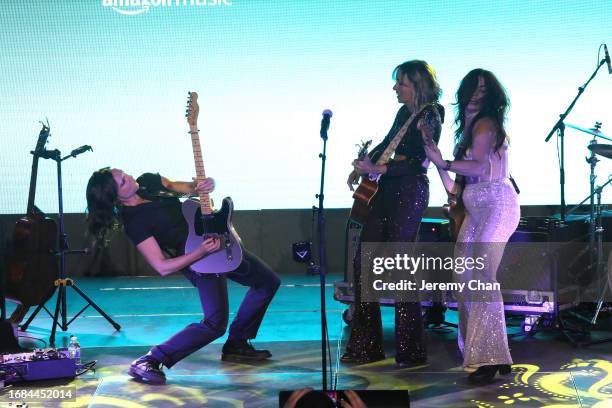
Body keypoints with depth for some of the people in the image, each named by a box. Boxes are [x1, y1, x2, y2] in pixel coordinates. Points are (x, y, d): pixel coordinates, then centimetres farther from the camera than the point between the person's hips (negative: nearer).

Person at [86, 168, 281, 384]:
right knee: (215, 323, -22)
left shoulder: (147, 181, -5)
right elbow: (163, 267, -27)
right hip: (199, 261, -8)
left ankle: (237, 345, 23)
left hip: (219, 240, 8)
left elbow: (175, 186, 14)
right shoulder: (135, 223, -25)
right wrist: (201, 252, -31)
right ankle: (147, 362, -15)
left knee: (268, 282, 15)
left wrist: (200, 187, -8)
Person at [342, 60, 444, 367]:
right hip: (386, 191, 9)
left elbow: (417, 164, -21)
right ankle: (366, 346, 16)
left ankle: (411, 351, 4)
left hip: (410, 194, -9)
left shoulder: (430, 119, -12)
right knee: (363, 261, 7)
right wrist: (362, 165, 13)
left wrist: (375, 169, -23)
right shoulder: (403, 113, 13)